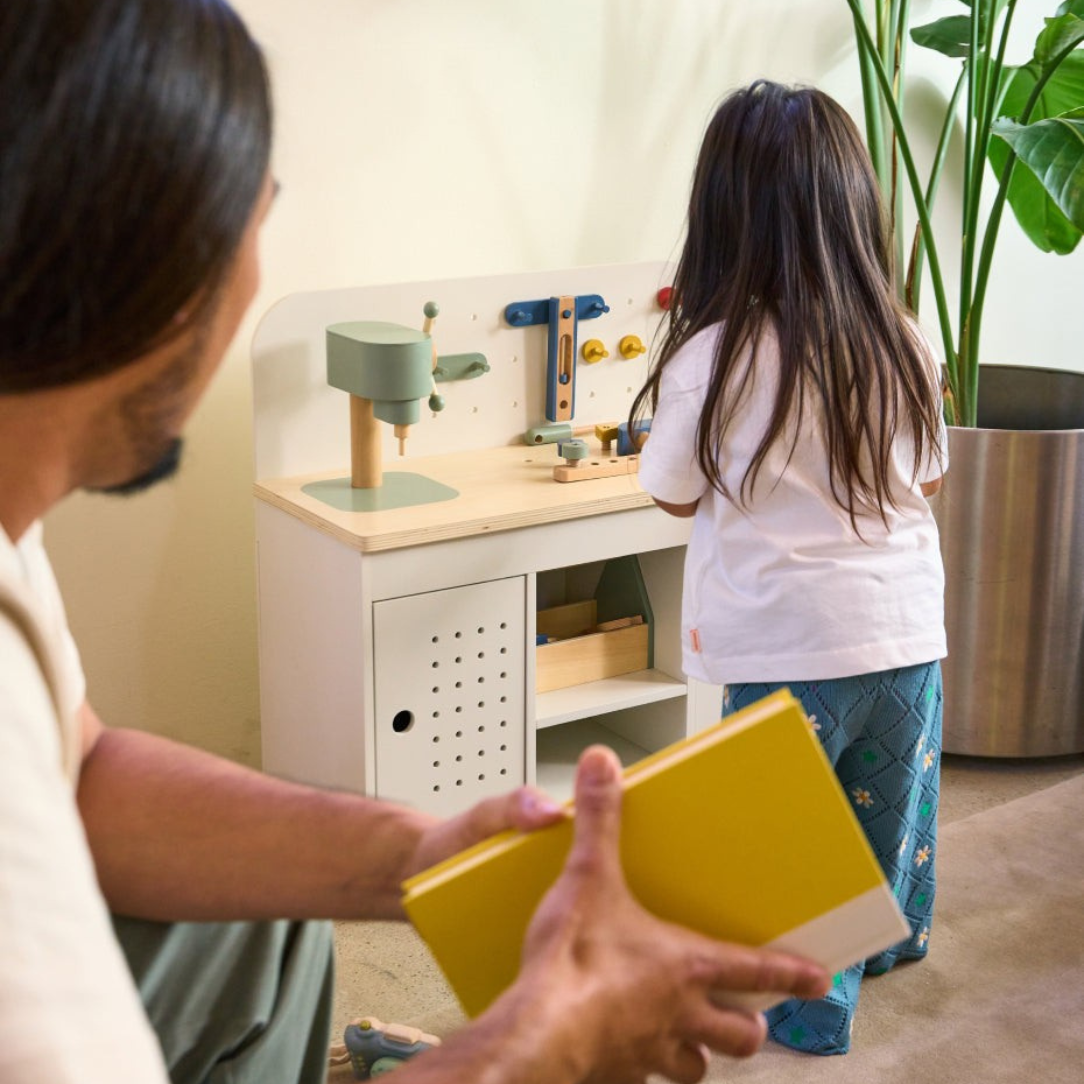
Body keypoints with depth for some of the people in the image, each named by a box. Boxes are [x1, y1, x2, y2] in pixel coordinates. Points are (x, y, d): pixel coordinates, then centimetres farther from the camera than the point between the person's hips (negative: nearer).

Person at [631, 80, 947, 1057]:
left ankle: (812, 1007, 28)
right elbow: (928, 478, 8)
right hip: (907, 635, 5)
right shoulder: (904, 345, -7)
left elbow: (675, 496, -3)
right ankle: (888, 942, 50)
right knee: (891, 812, 27)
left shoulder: (712, 360, -20)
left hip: (789, 653, -5)